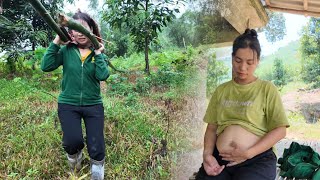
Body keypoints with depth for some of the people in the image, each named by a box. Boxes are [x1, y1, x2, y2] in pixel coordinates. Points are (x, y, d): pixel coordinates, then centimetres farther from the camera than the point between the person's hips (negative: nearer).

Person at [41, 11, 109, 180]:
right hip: (68, 104, 0)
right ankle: (74, 154, 17)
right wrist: (56, 42, -13)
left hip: (93, 105, 1)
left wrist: (98, 54, -16)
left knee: (96, 149, 0)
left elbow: (103, 76, -16)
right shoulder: (66, 50, -2)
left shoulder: (98, 52, -2)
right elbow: (46, 66, -12)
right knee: (74, 141, -22)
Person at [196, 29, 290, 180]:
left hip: (257, 159, -2)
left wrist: (248, 153, -11)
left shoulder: (267, 89, 2)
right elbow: (211, 127, 11)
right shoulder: (221, 90, 13)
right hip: (220, 158, 2)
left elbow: (280, 130, -2)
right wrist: (207, 153, -6)